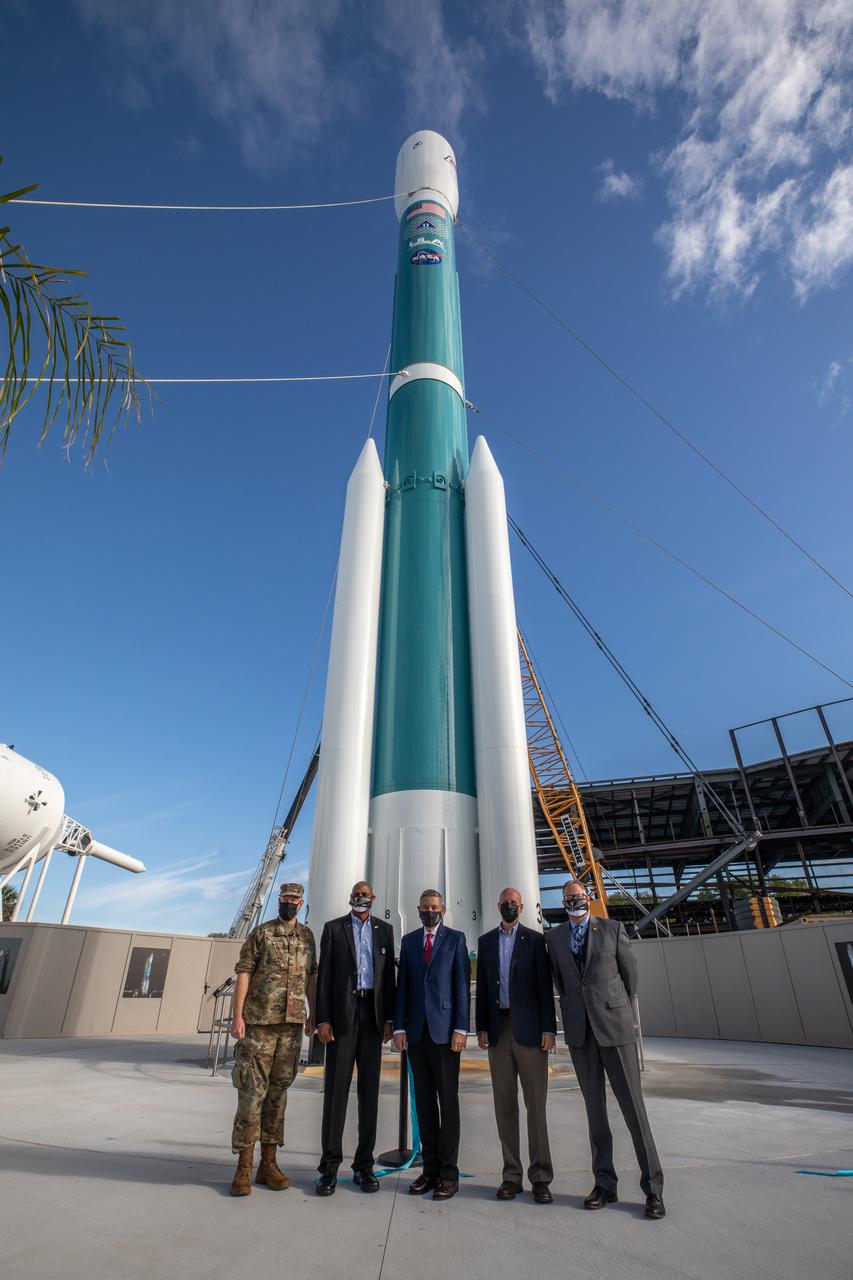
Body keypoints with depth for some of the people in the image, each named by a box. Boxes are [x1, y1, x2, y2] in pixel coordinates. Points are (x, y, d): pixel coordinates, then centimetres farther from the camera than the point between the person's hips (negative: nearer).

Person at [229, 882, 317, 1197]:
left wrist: (313, 1014, 8)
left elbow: (312, 977, 12)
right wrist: (237, 1015, -12)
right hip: (259, 1021, -3)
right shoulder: (261, 932, -1)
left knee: (278, 1090, 10)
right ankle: (244, 1167, 10)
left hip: (292, 1023, 4)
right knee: (252, 1090, -1)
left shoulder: (307, 936, 9)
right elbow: (244, 973, -5)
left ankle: (268, 1163, 20)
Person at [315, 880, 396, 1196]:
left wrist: (389, 1018, 2)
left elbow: (389, 975, 8)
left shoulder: (384, 929, 9)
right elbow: (324, 975, 0)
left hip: (372, 1013, 2)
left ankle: (364, 1166, 18)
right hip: (342, 1013, -2)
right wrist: (323, 1019, -6)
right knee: (336, 1089, 2)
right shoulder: (333, 928, 3)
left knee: (369, 1090, 7)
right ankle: (330, 1166, 13)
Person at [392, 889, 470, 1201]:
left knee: (447, 1100, 3)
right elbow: (402, 985, 8)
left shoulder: (456, 938, 0)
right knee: (424, 1101, 11)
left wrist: (460, 1029, -9)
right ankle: (430, 1168, 22)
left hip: (444, 1030, -3)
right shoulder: (408, 941, 9)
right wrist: (399, 1026, 2)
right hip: (416, 1031, 3)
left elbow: (462, 985, -4)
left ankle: (448, 1173, 14)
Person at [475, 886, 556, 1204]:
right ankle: (512, 1175, 19)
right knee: (504, 1104, 8)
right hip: (498, 1029, 3)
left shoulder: (534, 939, 1)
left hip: (529, 1029, -3)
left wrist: (548, 1028, -7)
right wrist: (481, 1027, 3)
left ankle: (540, 1177, 12)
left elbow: (545, 985, -2)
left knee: (536, 1104, 2)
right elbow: (482, 987, 9)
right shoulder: (486, 941, 9)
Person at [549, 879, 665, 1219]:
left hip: (613, 1025, -2)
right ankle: (604, 1184, 21)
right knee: (594, 1108, 10)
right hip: (579, 1031, 3)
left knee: (632, 1105, 0)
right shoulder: (555, 937, 5)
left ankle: (652, 1187, 12)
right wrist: (572, 1010, 13)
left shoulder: (612, 929, -3)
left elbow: (630, 971, 7)